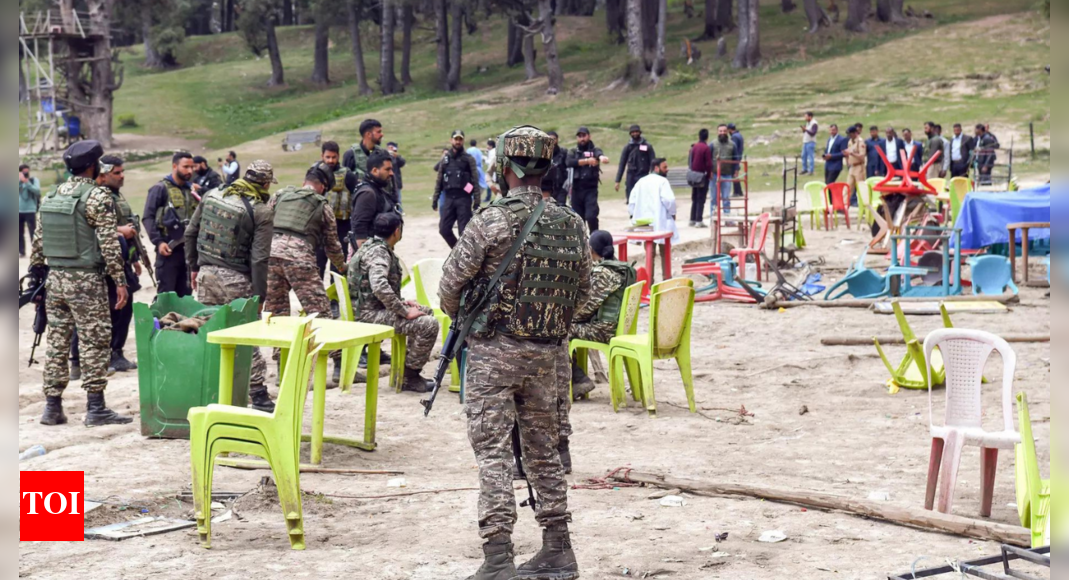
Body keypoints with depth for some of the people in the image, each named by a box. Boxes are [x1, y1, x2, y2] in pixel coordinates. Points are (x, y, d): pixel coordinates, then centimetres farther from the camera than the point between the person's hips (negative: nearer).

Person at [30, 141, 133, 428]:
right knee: (94, 342, -2)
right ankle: (95, 408, -2)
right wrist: (120, 280, -12)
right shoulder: (97, 197, -10)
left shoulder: (52, 197, 10)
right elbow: (109, 243, -15)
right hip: (86, 280, -7)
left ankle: (52, 407, 13)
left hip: (55, 278, 7)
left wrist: (36, 273, 20)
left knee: (57, 344, 10)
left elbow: (38, 241, 13)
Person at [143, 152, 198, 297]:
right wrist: (158, 242, -18)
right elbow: (148, 218, -9)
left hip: (189, 249, 6)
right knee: (166, 294, -5)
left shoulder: (191, 191, 17)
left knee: (185, 294, 10)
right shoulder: (160, 189, -3)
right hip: (169, 249, -6)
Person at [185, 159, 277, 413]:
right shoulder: (261, 212, -11)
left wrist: (194, 267, 21)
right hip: (235, 280, -5)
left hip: (206, 274, 5)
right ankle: (258, 394, 4)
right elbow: (259, 258, -15)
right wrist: (259, 296, -9)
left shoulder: (211, 196, 5)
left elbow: (190, 233, 11)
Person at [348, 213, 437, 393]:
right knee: (429, 324, -21)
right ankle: (409, 376, -7)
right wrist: (405, 312, -25)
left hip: (373, 306, 11)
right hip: (368, 313, -11)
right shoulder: (378, 253, -19)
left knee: (426, 312, 22)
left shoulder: (374, 247, 13)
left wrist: (402, 303, 12)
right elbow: (380, 287, -34)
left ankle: (412, 367, 22)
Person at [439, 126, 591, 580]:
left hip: (494, 351, -5)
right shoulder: (571, 224, 2)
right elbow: (582, 292, 11)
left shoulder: (491, 222, -14)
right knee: (544, 450, 15)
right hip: (547, 354, 5)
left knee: (493, 452, -3)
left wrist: (461, 318, 11)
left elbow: (451, 284, -9)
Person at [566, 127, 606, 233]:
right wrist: (586, 161, -21)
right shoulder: (573, 152, 12)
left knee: (591, 216, -17)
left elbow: (599, 154, -21)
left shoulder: (594, 150, 4)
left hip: (591, 189, -3)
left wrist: (602, 157, -47)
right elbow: (569, 163, -10)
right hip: (576, 190, 3)